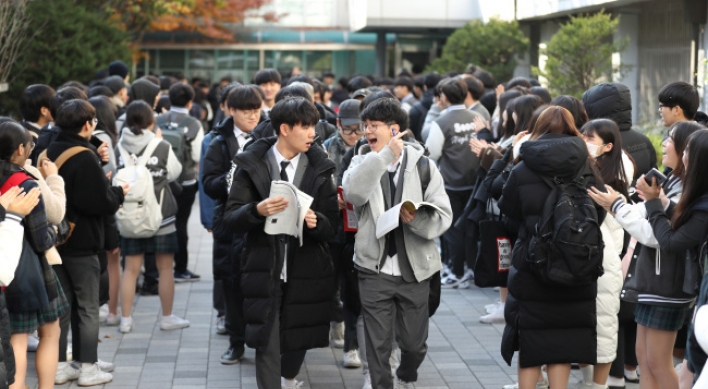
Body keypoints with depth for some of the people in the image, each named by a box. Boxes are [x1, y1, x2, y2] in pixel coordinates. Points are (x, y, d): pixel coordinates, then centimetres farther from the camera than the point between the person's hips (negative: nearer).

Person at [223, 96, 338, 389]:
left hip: (304, 271, 2)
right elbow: (231, 219, -5)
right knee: (267, 343, -7)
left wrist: (315, 222, -21)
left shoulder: (319, 169, 4)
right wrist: (257, 211, -25)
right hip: (265, 271, -2)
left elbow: (331, 226, 2)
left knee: (298, 338, 15)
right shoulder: (252, 165, -1)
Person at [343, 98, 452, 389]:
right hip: (375, 269, 0)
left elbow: (444, 216, -7)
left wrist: (416, 220, -27)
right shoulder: (363, 163, 2)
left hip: (414, 269, 0)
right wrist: (386, 154, -27)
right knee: (378, 345, 3)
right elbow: (352, 193, -23)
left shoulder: (423, 165, 0)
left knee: (414, 343, 13)